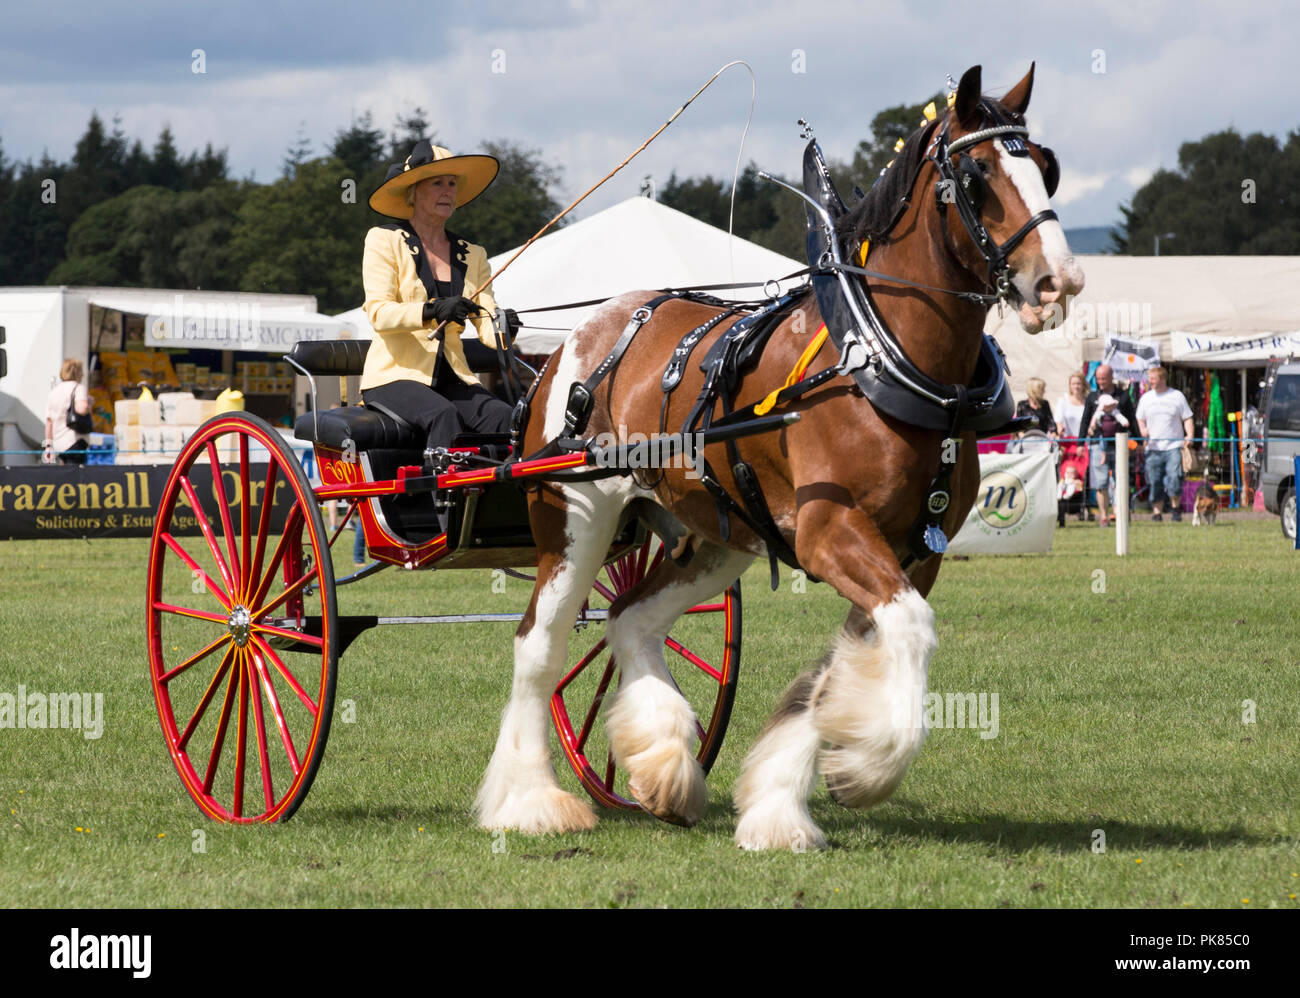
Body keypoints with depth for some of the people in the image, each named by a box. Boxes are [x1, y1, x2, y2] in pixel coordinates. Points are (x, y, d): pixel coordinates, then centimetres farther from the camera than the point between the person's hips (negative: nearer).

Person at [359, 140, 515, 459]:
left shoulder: (472, 255, 16)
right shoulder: (384, 241, 2)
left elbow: (486, 327, 5)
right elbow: (378, 313, -12)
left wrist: (502, 328, -20)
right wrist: (433, 310, -29)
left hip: (451, 381, 4)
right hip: (394, 377, -4)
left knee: (501, 415, -26)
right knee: (443, 415, -35)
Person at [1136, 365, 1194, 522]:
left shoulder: (1177, 396, 4)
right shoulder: (1146, 398, 12)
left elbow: (1187, 418, 6)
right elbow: (1140, 419, 19)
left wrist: (1189, 435, -10)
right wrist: (1143, 430, -3)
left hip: (1173, 446, -3)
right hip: (1153, 447, 3)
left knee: (1174, 478, -15)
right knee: (1155, 482, 1)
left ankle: (1175, 507, 4)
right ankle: (1157, 511, 10)